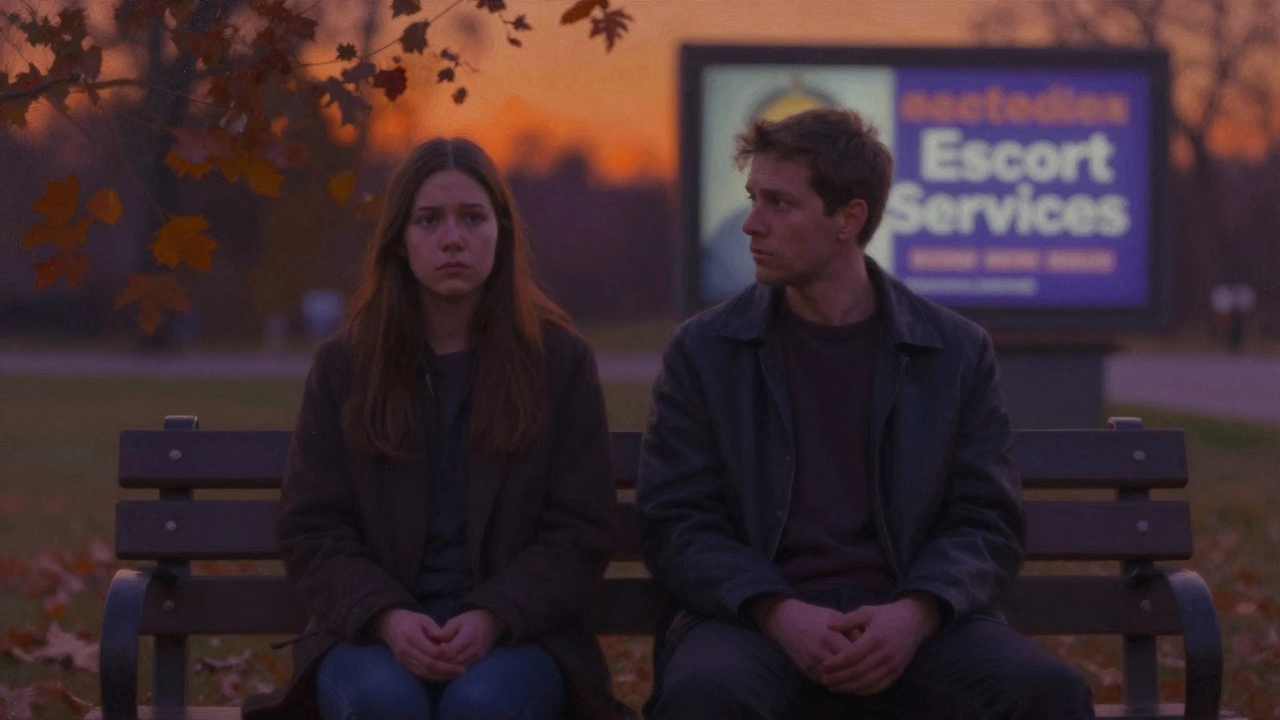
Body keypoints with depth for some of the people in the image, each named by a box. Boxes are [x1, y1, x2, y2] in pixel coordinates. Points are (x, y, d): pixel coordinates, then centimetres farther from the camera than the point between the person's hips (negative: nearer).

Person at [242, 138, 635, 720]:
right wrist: (387, 618, -15)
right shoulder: (344, 365, 8)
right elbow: (311, 530, 5)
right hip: (373, 632, 1)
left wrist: (492, 619, -16)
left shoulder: (560, 360, 6)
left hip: (516, 630, 0)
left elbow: (582, 531, 2)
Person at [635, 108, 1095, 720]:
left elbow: (987, 524, 8)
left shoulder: (958, 353, 11)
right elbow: (676, 524, 4)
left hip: (909, 623, 1)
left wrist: (914, 614, -13)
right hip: (755, 619, -1)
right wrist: (779, 615, -15)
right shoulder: (703, 352, 9)